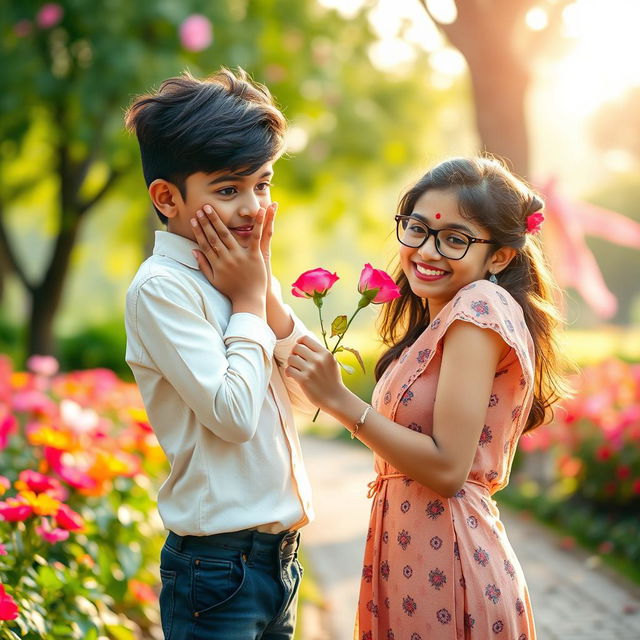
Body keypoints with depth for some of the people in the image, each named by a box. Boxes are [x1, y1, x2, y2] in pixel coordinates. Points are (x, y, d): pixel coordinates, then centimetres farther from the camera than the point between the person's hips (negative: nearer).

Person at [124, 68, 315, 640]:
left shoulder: (230, 275, 7)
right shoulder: (162, 287, -15)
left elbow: (307, 389, 7)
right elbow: (234, 414, -22)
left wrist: (264, 286, -3)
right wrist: (249, 300, -11)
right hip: (219, 564, -7)